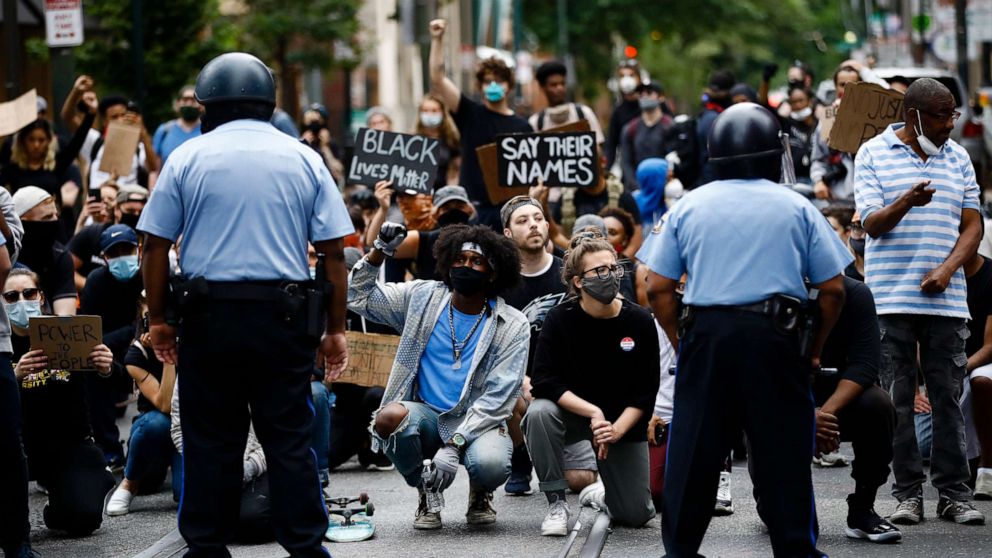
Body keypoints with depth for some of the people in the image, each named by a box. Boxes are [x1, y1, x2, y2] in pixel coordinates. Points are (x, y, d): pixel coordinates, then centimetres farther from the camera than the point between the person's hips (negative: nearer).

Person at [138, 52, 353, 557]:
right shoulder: (303, 159, 5)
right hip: (285, 316, 1)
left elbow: (156, 245, 0)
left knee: (210, 438, 6)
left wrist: (157, 318, 8)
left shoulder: (187, 157, 2)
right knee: (290, 437, 4)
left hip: (210, 312, -1)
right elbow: (334, 252, 3)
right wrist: (336, 329, 8)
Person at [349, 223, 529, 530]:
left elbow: (497, 398, -10)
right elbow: (358, 296, 8)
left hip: (476, 422, -2)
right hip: (426, 415, 2)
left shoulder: (512, 326, -4)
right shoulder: (423, 298, 4)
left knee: (491, 464, -36)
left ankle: (479, 493, 6)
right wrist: (379, 252, -9)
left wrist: (454, 445, -21)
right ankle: (426, 493, -3)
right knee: (390, 417, -34)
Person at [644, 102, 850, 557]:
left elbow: (657, 288, 5)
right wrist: (816, 348, 14)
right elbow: (833, 289, 4)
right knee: (784, 451, 5)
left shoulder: (688, 207, 8)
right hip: (775, 337, -1)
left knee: (693, 451, 6)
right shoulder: (797, 208, 6)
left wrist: (680, 342, 14)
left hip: (706, 335, 1)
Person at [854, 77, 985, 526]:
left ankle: (954, 493, 4)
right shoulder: (873, 155, 2)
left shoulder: (957, 157, 12)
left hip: (946, 298, 3)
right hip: (891, 298, -3)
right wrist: (905, 203, -26)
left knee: (947, 397, 1)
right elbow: (872, 225, -5)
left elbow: (972, 225, 11)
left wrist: (947, 270, -6)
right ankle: (908, 493, 5)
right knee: (898, 400, 0)